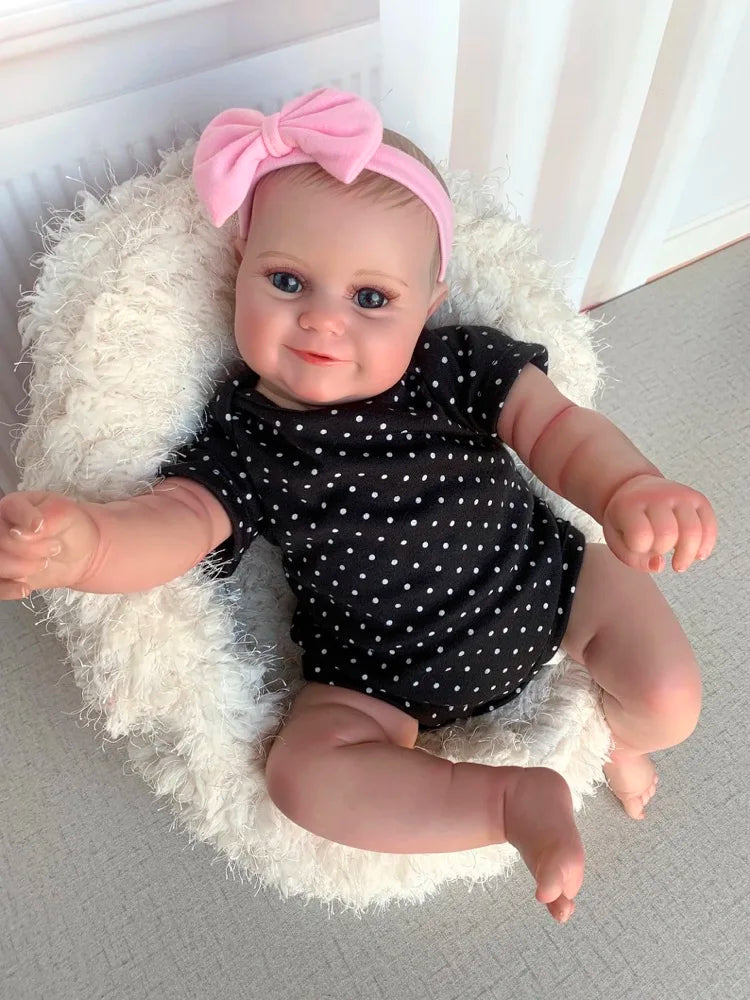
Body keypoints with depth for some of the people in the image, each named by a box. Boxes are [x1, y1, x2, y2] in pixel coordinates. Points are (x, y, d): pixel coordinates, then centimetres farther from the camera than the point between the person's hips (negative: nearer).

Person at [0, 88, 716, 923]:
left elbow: (557, 427, -19)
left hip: (542, 583, 1)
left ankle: (607, 734, 27)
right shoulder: (241, 436, -11)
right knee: (304, 774, -20)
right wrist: (82, 540, -45)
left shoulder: (459, 365, -12)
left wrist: (630, 490, -43)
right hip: (385, 680, 0)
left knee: (670, 703, -11)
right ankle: (516, 801, -7)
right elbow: (174, 522, -21)